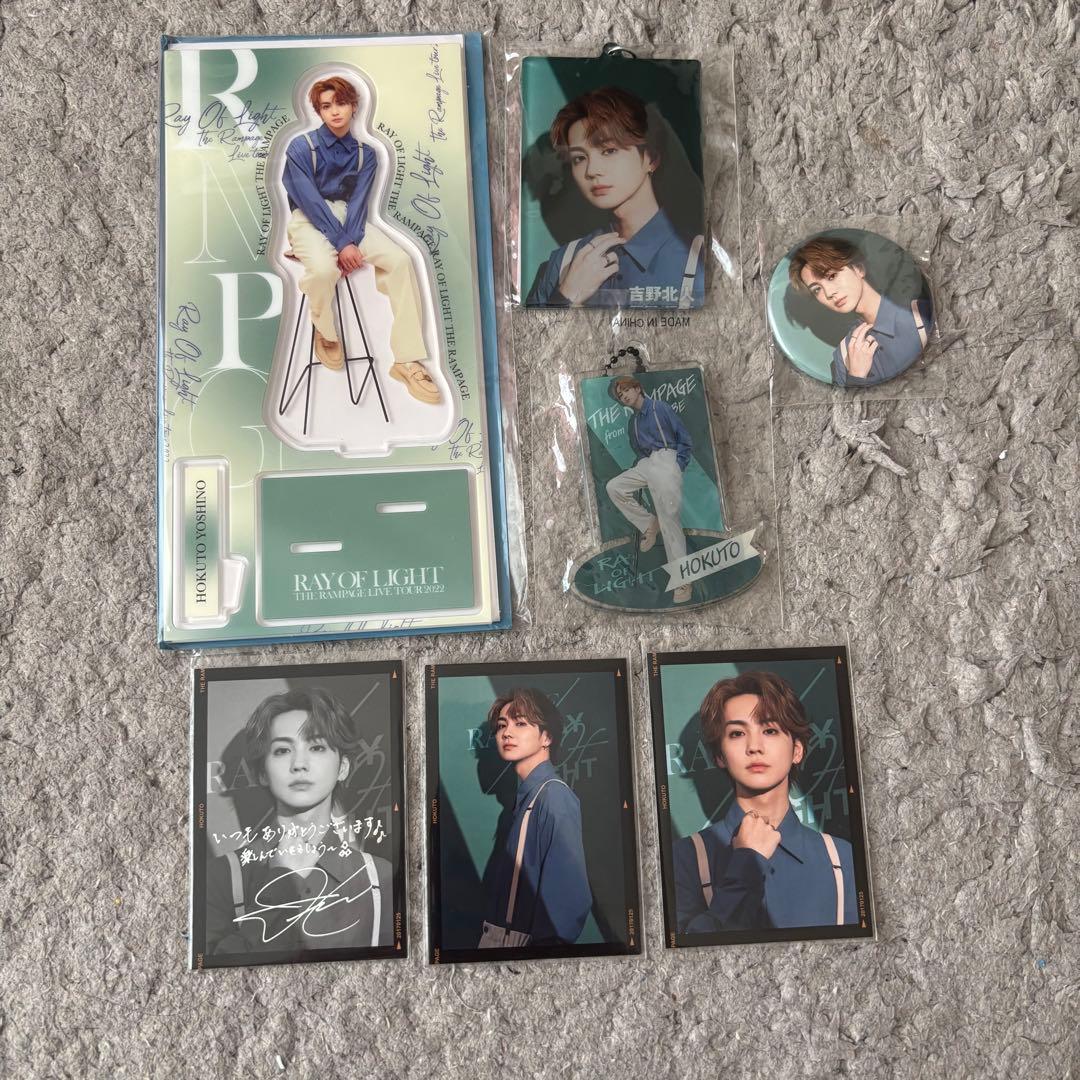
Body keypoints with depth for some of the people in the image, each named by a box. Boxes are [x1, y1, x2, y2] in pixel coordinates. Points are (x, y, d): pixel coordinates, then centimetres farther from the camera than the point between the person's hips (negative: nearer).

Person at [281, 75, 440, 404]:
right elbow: (310, 201, -15)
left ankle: (407, 360, -24)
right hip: (309, 220, -4)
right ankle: (326, 333, -4)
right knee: (324, 269, -39)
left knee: (400, 259, -22)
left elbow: (358, 200, -5)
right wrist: (341, 244, -24)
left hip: (349, 218, 4)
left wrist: (352, 241, -22)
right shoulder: (301, 147, -8)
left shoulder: (364, 152, 4)